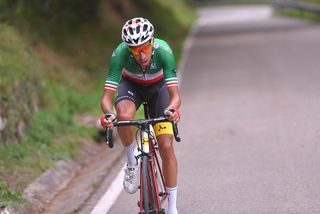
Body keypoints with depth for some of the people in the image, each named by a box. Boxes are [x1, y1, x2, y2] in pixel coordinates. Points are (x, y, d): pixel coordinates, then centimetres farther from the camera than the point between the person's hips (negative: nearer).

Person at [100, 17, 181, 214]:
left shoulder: (163, 51, -36)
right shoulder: (120, 54, -35)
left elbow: (175, 95, -38)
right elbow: (107, 96, -35)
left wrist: (172, 109, -60)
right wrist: (108, 114, -57)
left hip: (158, 87, 0)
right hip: (131, 85, 0)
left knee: (167, 147, -10)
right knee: (124, 116, -36)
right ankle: (132, 163, -9)